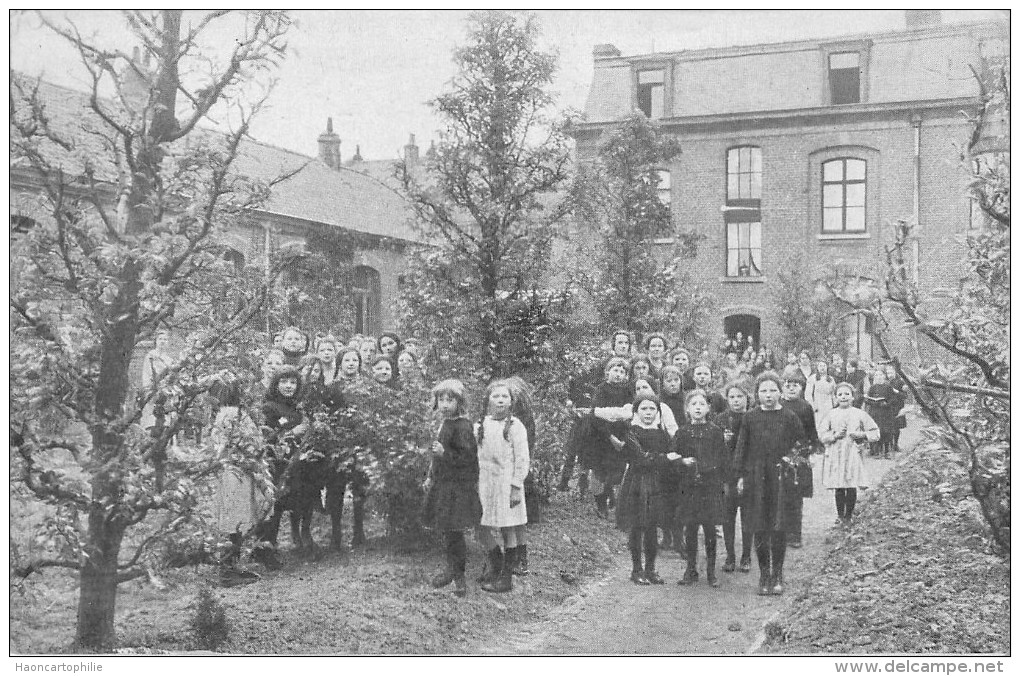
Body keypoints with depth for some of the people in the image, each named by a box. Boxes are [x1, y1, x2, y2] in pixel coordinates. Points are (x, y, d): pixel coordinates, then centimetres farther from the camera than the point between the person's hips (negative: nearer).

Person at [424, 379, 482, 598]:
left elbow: (467, 458, -21)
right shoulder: (445, 424, 12)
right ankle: (453, 568, 26)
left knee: (452, 530, -3)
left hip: (458, 487, -9)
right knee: (447, 530, 14)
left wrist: (444, 453, -29)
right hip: (444, 485, 9)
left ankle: (458, 576, 8)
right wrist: (432, 478, 24)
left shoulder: (462, 427, -17)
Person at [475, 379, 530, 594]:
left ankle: (507, 576, 11)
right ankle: (495, 569, 28)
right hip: (485, 483, 5)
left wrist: (516, 486, -11)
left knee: (507, 530, 2)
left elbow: (522, 459, -8)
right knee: (487, 529, 9)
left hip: (506, 484, -4)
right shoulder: (481, 426, 7)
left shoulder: (515, 426, -7)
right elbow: (474, 455, 13)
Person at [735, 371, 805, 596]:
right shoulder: (750, 417, 6)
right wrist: (741, 475, 4)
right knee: (760, 528, 2)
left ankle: (777, 575, 11)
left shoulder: (789, 416, 3)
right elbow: (742, 447, 8)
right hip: (756, 475, 1)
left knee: (779, 528, -1)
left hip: (781, 475, -1)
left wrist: (791, 458, -1)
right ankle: (764, 575, 11)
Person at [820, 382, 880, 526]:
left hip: (853, 454, -1)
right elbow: (821, 435, 5)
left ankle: (848, 516, 12)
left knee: (851, 487, -2)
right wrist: (834, 435, -11)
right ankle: (840, 515, 16)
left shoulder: (859, 414, 4)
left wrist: (861, 435, -9)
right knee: (839, 488, 2)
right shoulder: (832, 415, 7)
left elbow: (875, 433, 7)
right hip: (835, 455, 1)